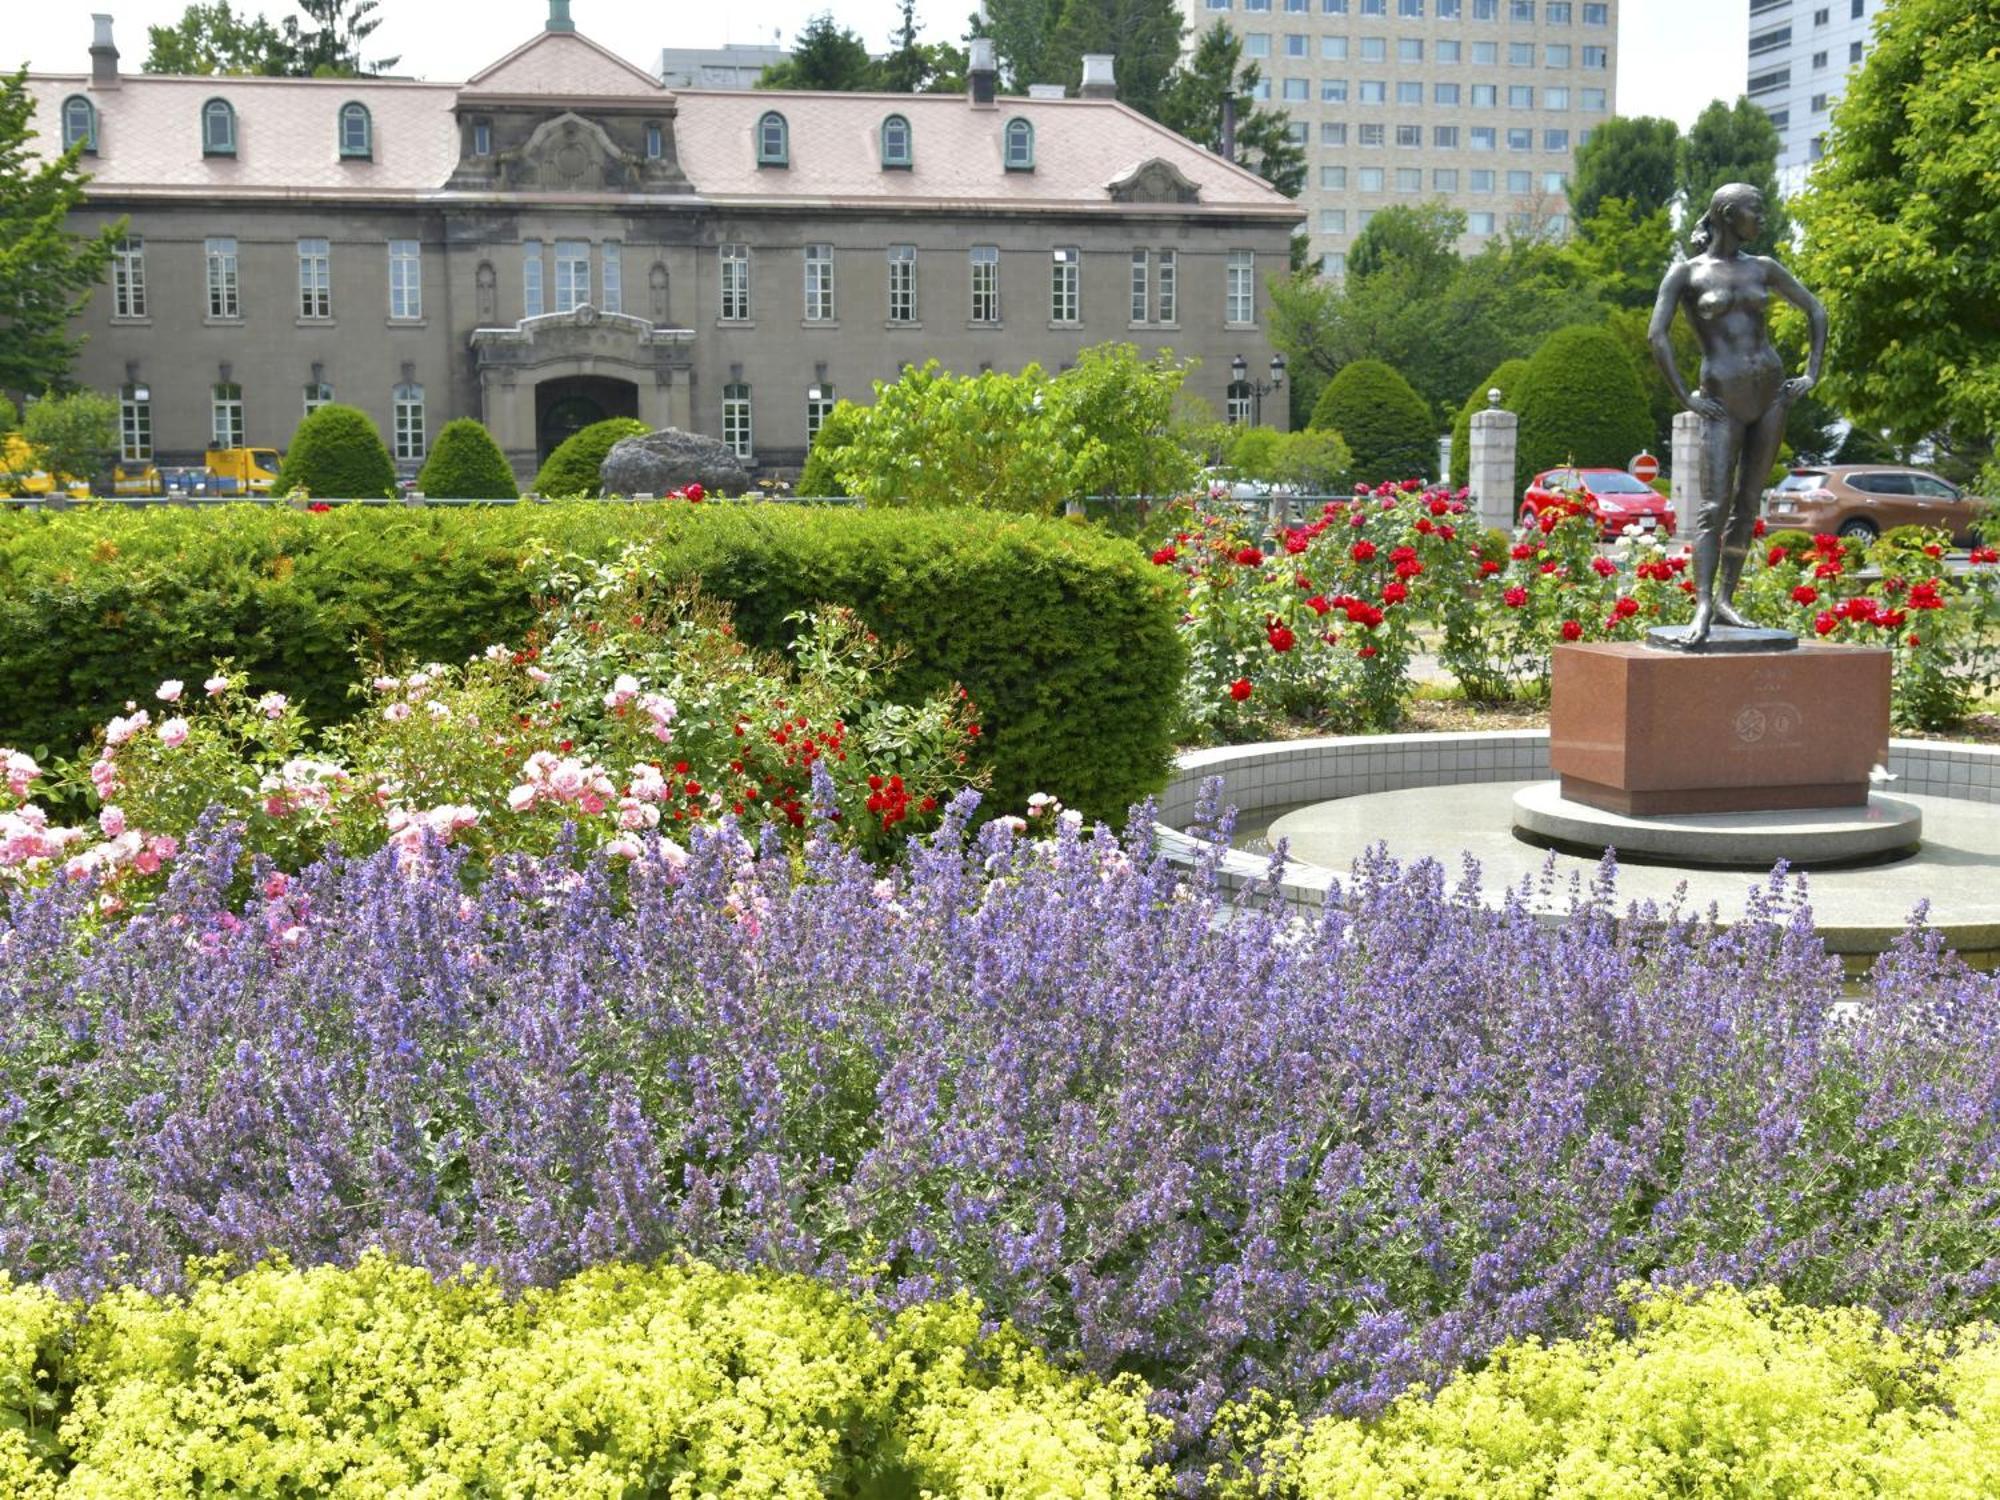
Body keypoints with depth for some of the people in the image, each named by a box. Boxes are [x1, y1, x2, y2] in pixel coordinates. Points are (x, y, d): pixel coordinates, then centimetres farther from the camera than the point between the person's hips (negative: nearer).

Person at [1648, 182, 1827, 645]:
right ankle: (1702, 609, -15)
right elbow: (1657, 335, -11)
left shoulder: (1762, 268, 10)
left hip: (1771, 391, 4)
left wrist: (1812, 374, 9)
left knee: (1748, 504, 5)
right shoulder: (1687, 272, -2)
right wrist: (1685, 397, -13)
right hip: (1724, 402, -4)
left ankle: (1726, 600, 10)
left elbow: (1815, 311, 18)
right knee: (1714, 505, -11)